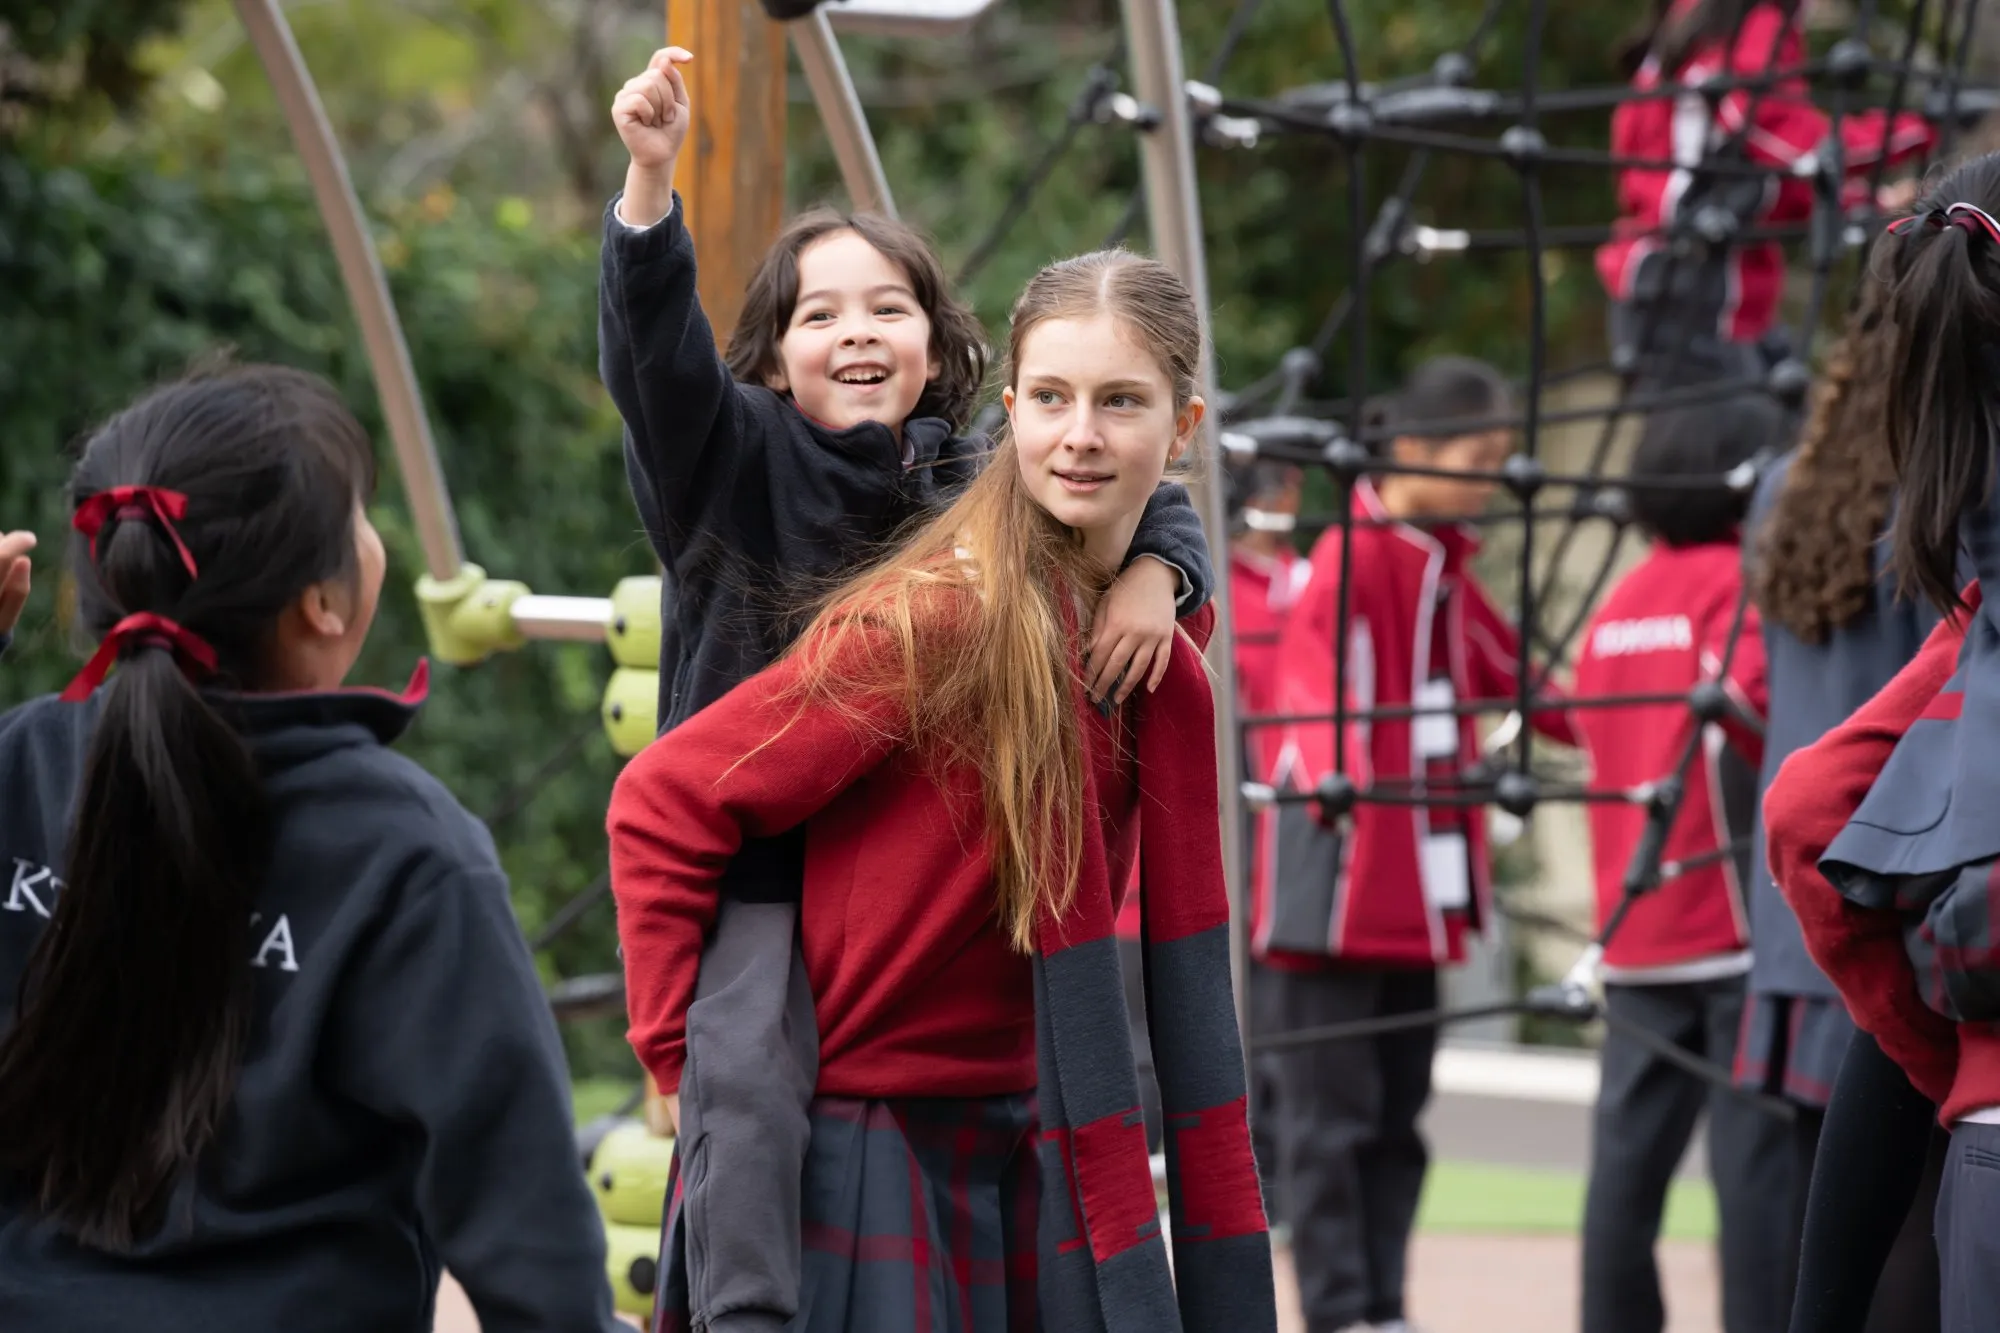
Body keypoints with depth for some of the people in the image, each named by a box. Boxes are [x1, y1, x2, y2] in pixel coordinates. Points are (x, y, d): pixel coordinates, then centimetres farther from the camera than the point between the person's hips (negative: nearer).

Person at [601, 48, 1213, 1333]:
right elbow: (658, 352, -19)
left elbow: (1153, 507, 17)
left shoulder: (981, 493, 9)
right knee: (747, 1078, -25)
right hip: (758, 855, -4)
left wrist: (1153, 576, -7)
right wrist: (650, 180, -35)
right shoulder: (737, 456, -1)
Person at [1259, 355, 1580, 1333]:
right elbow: (1304, 656, -28)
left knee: (1399, 1117, 10)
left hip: (1417, 890, 8)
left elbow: (1508, 674, 27)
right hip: (1339, 876, -8)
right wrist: (1324, 765, -46)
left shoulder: (1444, 567, 15)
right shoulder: (1354, 554, -11)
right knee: (1332, 1114, -4)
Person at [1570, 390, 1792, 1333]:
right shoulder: (1746, 581, -9)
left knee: (1631, 1150, 9)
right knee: (1757, 1153, -5)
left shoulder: (1617, 604, 13)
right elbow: (1751, 700, -24)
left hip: (1633, 926, 7)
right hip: (1737, 914, -7)